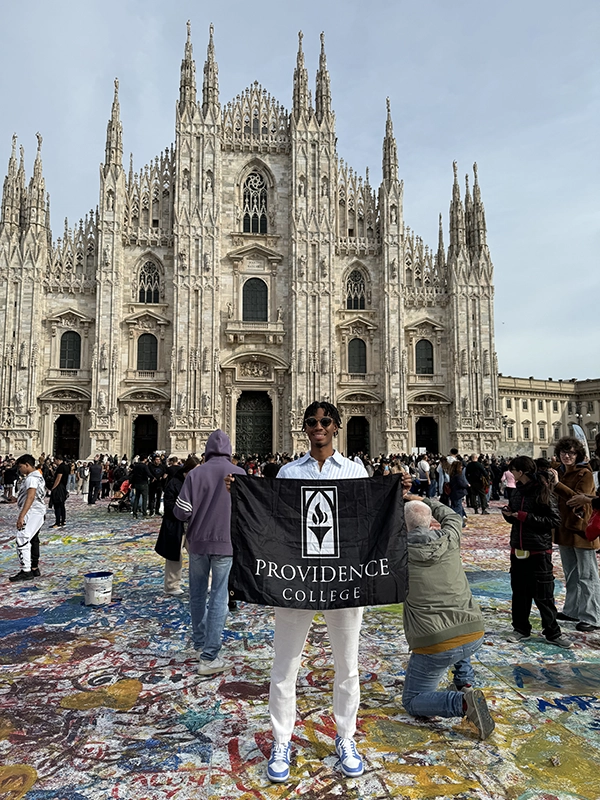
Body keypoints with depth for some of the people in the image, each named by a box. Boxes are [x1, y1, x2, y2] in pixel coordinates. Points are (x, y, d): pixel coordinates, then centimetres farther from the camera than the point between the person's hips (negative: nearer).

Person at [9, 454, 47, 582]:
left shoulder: (32, 478, -15)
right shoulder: (38, 476, 17)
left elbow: (30, 497, -25)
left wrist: (21, 516, -29)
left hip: (31, 513, -11)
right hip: (38, 512, 11)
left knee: (22, 541, -10)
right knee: (33, 540, 14)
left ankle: (26, 571, -9)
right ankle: (34, 569, 20)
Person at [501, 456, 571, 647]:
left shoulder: (542, 491, -12)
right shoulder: (518, 491, 8)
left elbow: (555, 521, -15)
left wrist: (525, 516, -20)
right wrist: (508, 514, -5)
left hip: (539, 551, -6)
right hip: (518, 549, 6)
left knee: (543, 595, 3)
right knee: (519, 592, 13)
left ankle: (552, 633, 18)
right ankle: (521, 628, 24)